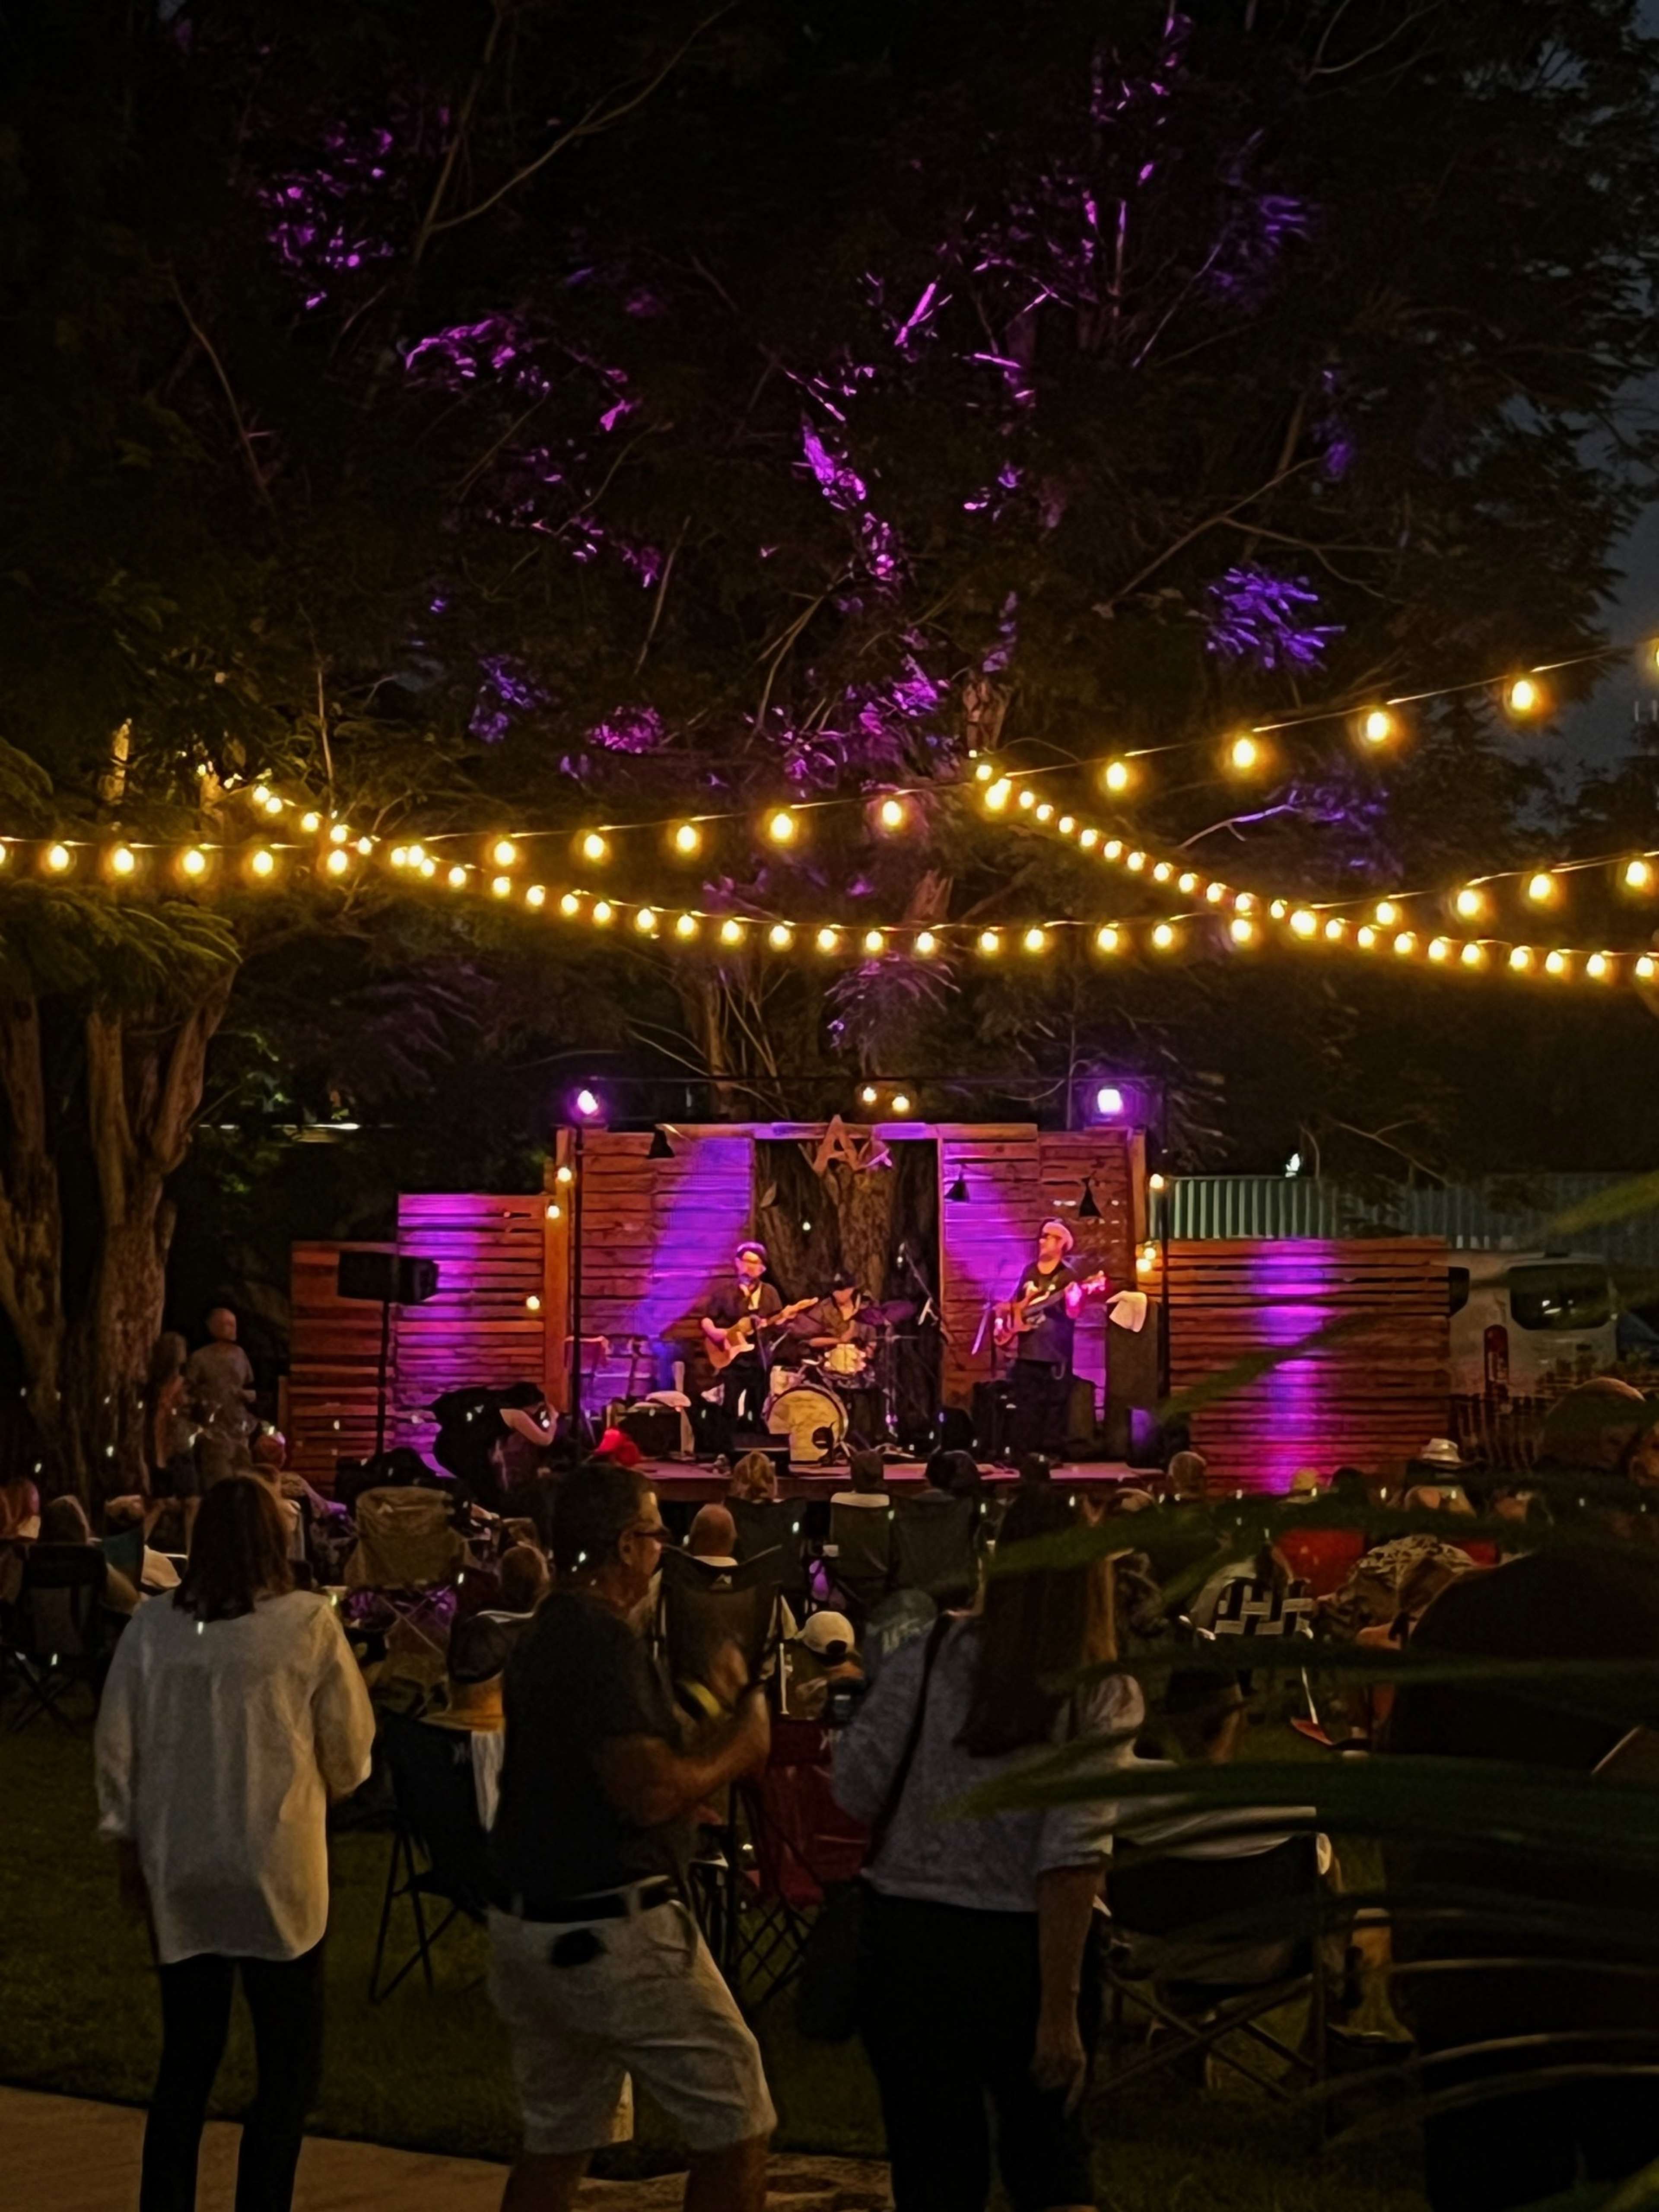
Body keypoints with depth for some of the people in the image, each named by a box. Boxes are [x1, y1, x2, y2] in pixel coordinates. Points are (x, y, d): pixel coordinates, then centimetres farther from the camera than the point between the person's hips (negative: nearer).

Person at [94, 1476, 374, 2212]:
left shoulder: (152, 1625, -3)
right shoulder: (308, 1623, -10)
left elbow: (115, 1745, 4)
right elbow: (351, 1745, -1)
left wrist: (129, 1846, 17)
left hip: (177, 1871, 4)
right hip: (277, 1867, -3)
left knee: (186, 2060, 15)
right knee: (289, 2067, 7)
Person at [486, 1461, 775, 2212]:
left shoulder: (543, 1636, 14)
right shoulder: (602, 1639, -17)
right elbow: (650, 1793, -24)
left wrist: (715, 1720, 15)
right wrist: (741, 1746, -9)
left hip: (525, 1925, 10)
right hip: (613, 1932, -10)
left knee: (556, 2141, 17)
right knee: (736, 2126, 1)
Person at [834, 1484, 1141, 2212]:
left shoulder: (931, 1657, -5)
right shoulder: (1105, 1698, -8)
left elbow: (854, 1792, -6)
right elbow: (1072, 1858, -16)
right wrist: (1060, 2010, -16)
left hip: (909, 1937, 1)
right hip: (1025, 1950, -1)